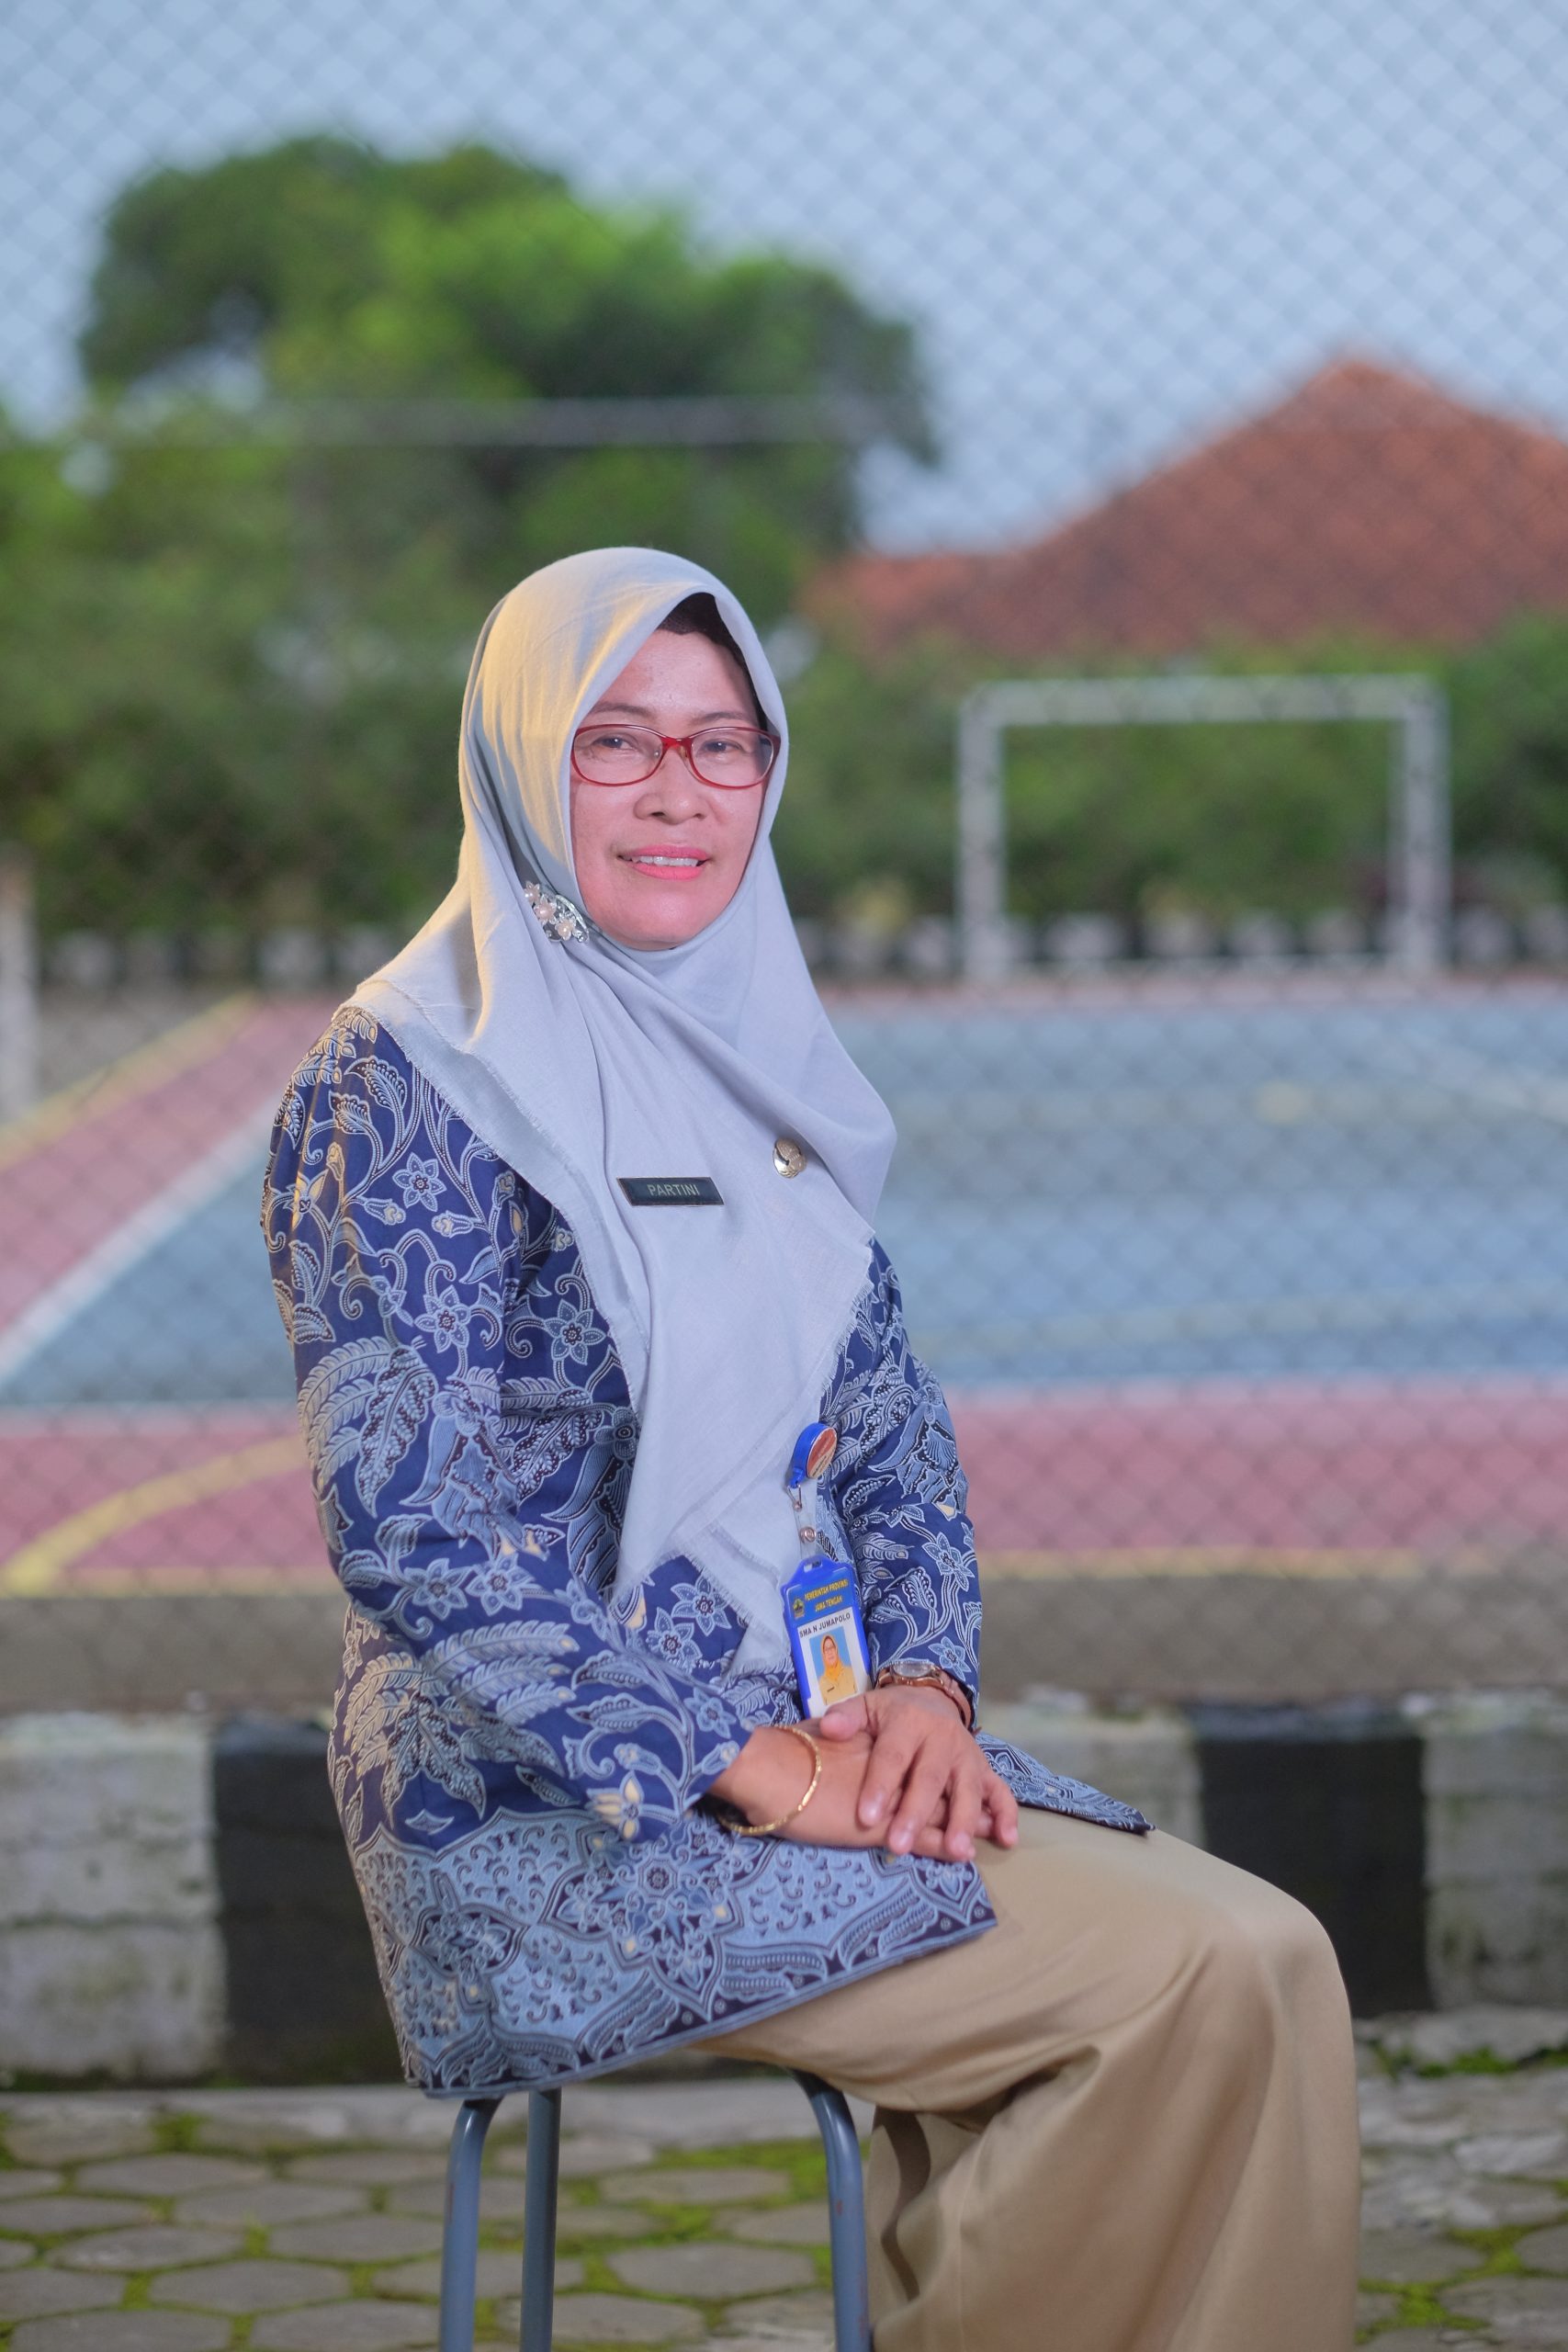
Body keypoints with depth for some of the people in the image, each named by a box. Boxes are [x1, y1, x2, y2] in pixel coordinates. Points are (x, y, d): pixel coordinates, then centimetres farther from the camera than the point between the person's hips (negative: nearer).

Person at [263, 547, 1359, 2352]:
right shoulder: (408, 1083, -10)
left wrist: (921, 1685, -4)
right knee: (1209, 1974, -20)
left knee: (1260, 1956, -14)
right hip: (547, 1806, -7)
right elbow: (406, 1527, -18)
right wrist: (751, 1766, -19)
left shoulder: (752, 1055, 13)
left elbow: (890, 1421, 15)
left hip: (788, 1730, 7)